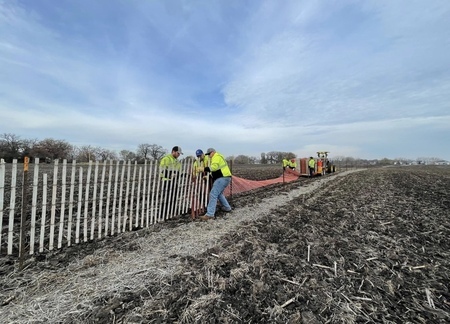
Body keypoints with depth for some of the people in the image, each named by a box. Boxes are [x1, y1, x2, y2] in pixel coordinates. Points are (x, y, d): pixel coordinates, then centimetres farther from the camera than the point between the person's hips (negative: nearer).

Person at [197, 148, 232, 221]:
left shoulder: (216, 156, -7)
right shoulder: (216, 157, 26)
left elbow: (214, 167, -24)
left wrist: (204, 169, -23)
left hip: (223, 178, -11)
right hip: (223, 178, 11)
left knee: (213, 194, -15)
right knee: (219, 194, 25)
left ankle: (210, 214, -17)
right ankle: (227, 207, 35)